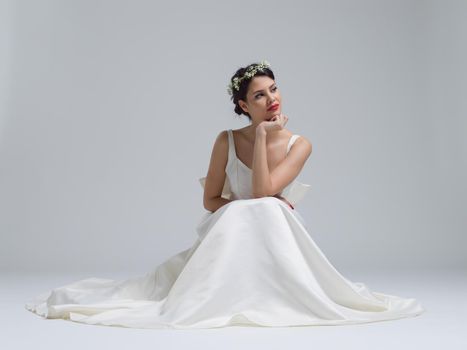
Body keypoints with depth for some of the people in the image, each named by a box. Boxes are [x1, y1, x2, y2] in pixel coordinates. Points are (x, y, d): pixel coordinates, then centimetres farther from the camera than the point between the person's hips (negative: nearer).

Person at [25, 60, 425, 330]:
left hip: (278, 235, 0)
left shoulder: (300, 145, -8)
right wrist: (250, 209, -16)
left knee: (267, 213, -33)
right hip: (232, 234, 0)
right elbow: (210, 200, 0)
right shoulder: (227, 140, -5)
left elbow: (262, 191, -21)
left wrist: (263, 135, -18)